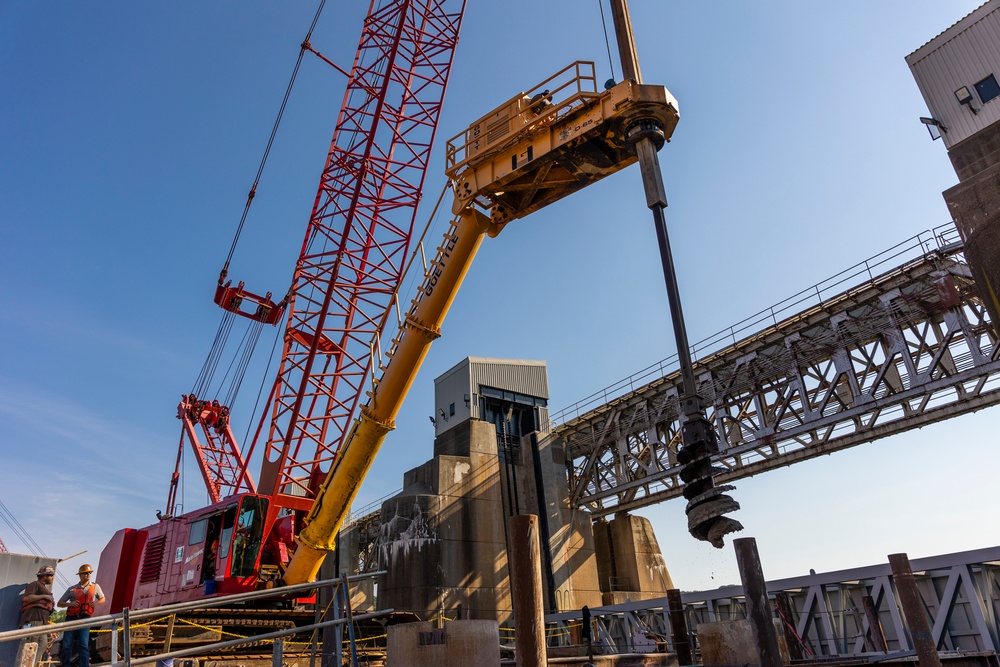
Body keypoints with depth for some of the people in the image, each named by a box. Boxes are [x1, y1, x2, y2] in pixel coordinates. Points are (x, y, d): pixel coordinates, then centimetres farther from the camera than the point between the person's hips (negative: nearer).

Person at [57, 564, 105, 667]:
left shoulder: (95, 587, 12)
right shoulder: (72, 589, 11)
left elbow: (103, 598, 23)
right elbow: (59, 603, 12)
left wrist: (96, 602, 0)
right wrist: (70, 603, -8)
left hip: (85, 619, -1)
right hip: (71, 618, 1)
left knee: (84, 645, -11)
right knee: (67, 645, -2)